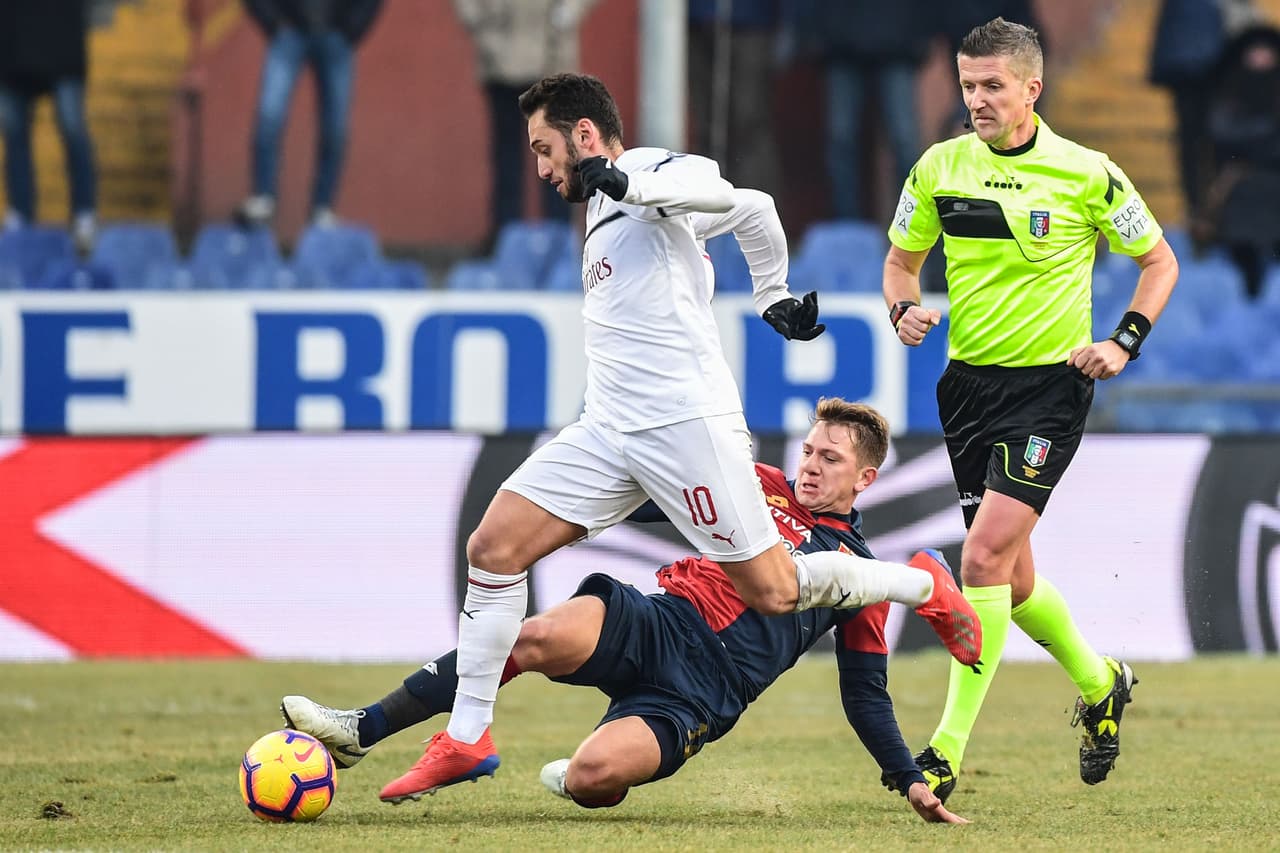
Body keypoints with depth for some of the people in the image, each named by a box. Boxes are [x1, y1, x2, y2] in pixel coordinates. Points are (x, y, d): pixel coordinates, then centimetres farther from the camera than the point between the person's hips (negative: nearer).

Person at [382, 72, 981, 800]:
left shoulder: (655, 172, -7)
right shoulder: (605, 210, 21)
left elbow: (743, 205, -24)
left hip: (686, 423, -9)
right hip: (609, 431, 9)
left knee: (774, 592, -5)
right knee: (493, 547, -5)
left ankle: (925, 589, 20)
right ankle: (466, 740, -1)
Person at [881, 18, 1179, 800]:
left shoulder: (1086, 174, -7)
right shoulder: (939, 167, 3)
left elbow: (1160, 261, 6)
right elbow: (903, 260, 16)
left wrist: (1124, 342, -7)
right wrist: (905, 308, -5)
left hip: (1049, 384, -5)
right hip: (968, 383, 5)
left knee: (987, 556, -19)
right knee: (1011, 576, 10)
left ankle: (949, 751, -17)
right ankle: (1100, 685, 38)